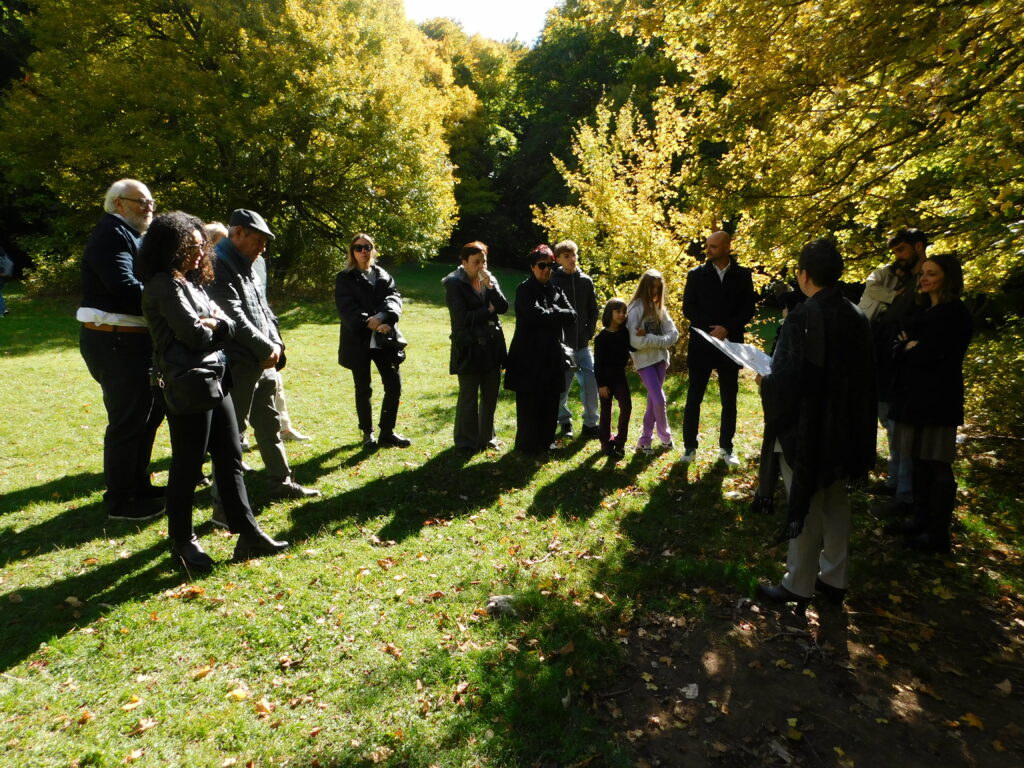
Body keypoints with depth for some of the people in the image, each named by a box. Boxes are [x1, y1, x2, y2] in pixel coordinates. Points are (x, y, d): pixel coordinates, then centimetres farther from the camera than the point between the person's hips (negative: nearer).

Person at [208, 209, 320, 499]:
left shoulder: (247, 268, 17)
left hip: (262, 362, 10)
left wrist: (276, 343, 2)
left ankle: (282, 482, 32)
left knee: (269, 424, 18)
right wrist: (265, 347, -15)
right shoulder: (219, 266, -13)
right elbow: (234, 316, -20)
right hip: (238, 364, -10)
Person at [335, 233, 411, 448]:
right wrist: (369, 323, -24)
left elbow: (394, 298, -4)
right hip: (358, 341, -3)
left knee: (394, 386, 1)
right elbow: (346, 309, -11)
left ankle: (387, 432, 15)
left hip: (384, 340, 3)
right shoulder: (345, 279, 2)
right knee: (363, 389, 7)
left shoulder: (383, 276, 12)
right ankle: (368, 433, 22)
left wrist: (381, 317, -23)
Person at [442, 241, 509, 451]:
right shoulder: (454, 284, -6)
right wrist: (488, 311, -6)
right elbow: (462, 317, -16)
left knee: (491, 395, 12)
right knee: (468, 397, 3)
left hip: (492, 345, 5)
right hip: (469, 348, -5)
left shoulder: (490, 280, 10)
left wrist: (490, 286, -14)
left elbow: (503, 307, -2)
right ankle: (466, 440, 16)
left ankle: (487, 436, 27)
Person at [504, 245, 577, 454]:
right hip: (529, 355, -6)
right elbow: (536, 314, -21)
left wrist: (550, 311, -11)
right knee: (529, 402, 0)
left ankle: (546, 440, 24)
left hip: (553, 355, 6)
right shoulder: (524, 289, -5)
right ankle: (527, 444, 13)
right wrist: (557, 314, -7)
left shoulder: (555, 290, 14)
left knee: (551, 401, 9)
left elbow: (572, 315, 2)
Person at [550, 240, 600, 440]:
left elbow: (593, 310, 12)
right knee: (562, 386, 4)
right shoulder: (552, 282, -6)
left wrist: (589, 333, 3)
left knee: (591, 382, -1)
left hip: (582, 344, 3)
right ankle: (565, 422, 25)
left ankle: (590, 424, 13)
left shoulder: (586, 281, 6)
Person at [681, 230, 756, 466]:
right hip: (701, 344, -1)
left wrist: (727, 328, -14)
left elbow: (748, 309, 1)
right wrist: (710, 329, -13)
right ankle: (690, 446, 12)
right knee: (694, 397, 2)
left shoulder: (742, 275, 4)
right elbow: (688, 308, -1)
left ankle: (726, 448, 18)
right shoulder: (696, 274, 2)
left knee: (729, 400, 7)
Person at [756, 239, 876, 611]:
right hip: (844, 426, 7)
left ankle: (798, 585, 20)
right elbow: (862, 374, 8)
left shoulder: (804, 316, -22)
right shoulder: (855, 316, 2)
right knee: (835, 503, 18)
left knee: (805, 506, 5)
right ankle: (835, 579, 32)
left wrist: (765, 382, -4)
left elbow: (790, 378, -24)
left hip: (806, 427, -7)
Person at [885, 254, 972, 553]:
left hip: (937, 398, -8)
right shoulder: (924, 310, 17)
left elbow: (928, 355, -18)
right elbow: (902, 343, 12)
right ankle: (921, 520, 22)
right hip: (914, 394, 8)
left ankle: (938, 534, 8)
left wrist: (908, 347, 0)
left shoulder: (954, 313, -10)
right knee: (919, 461, 12)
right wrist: (911, 347, -8)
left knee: (937, 464, -1)